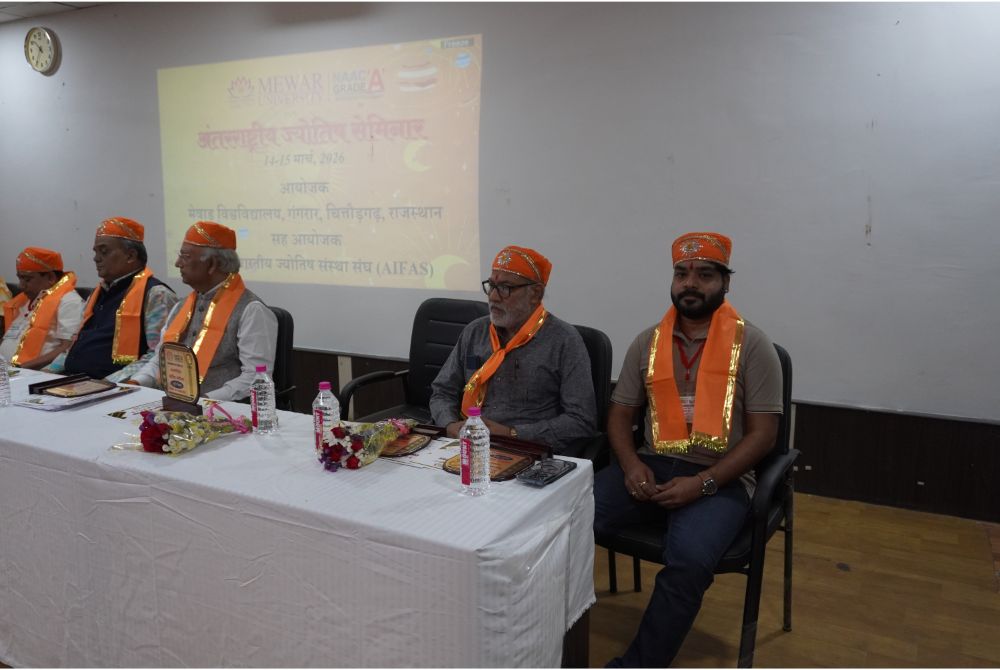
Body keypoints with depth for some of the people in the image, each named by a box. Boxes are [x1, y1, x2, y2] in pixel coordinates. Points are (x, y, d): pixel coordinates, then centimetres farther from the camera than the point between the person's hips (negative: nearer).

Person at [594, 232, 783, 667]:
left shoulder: (753, 346, -2)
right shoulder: (647, 342, 10)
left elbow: (762, 434, -5)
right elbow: (620, 414, 12)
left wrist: (702, 484, -17)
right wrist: (631, 464, -9)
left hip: (720, 479, -3)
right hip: (651, 468, 4)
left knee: (689, 562, -33)